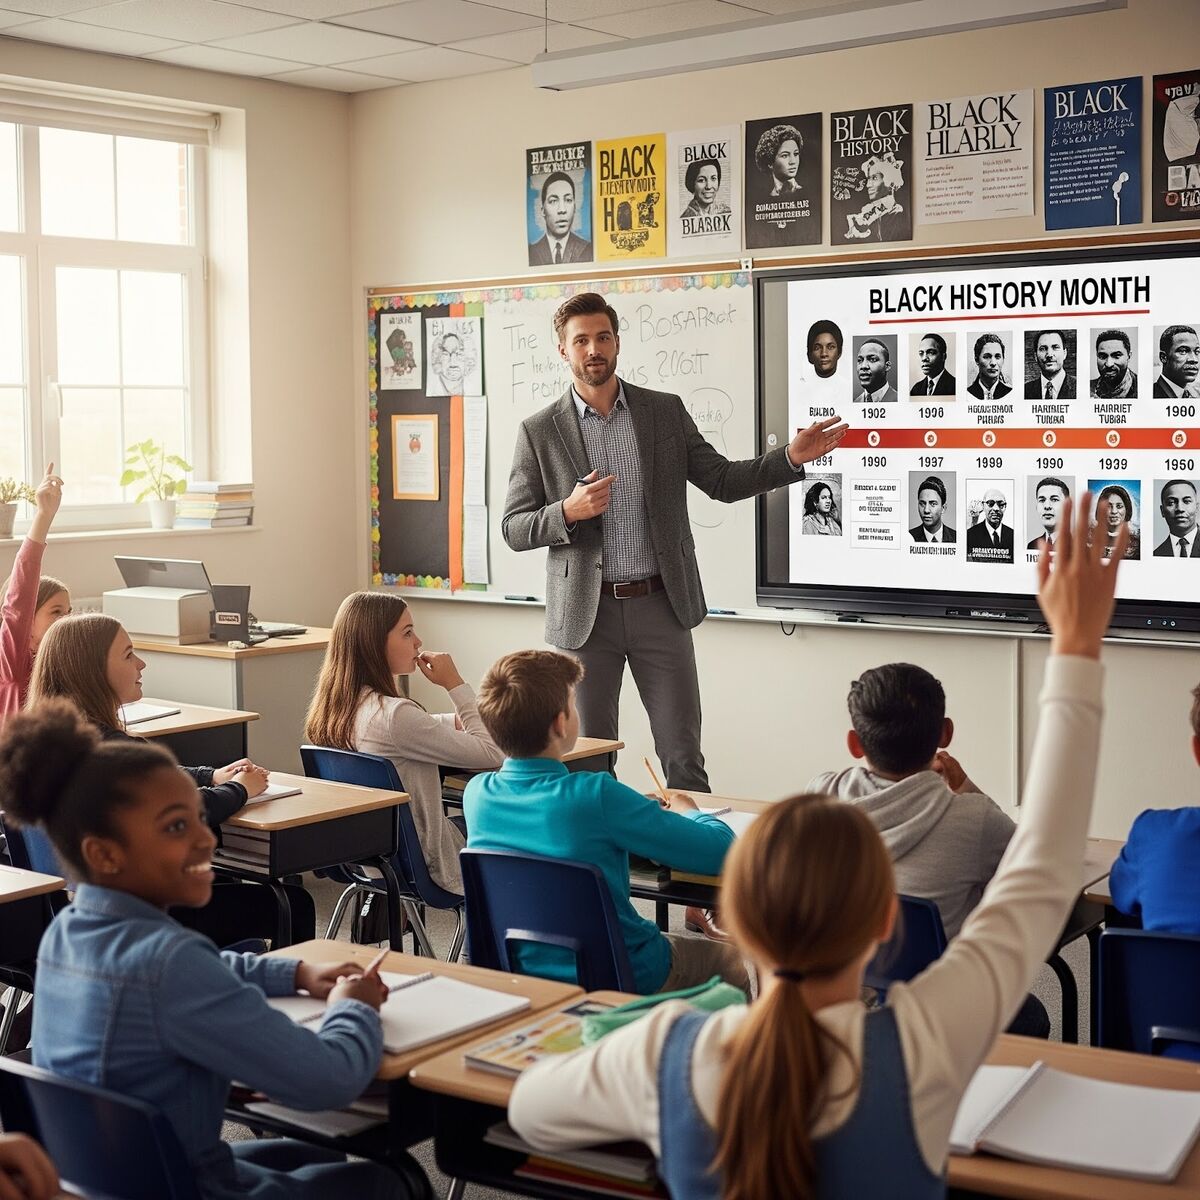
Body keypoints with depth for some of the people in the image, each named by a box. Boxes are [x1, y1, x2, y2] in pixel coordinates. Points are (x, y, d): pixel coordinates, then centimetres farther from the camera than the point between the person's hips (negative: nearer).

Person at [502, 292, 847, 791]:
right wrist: (568, 511, -19)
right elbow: (513, 529, 0)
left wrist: (791, 457, -6)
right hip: (584, 613, -1)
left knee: (684, 758, 3)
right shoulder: (539, 431, 1)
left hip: (660, 605, 1)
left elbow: (722, 481, 9)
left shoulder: (666, 411, 5)